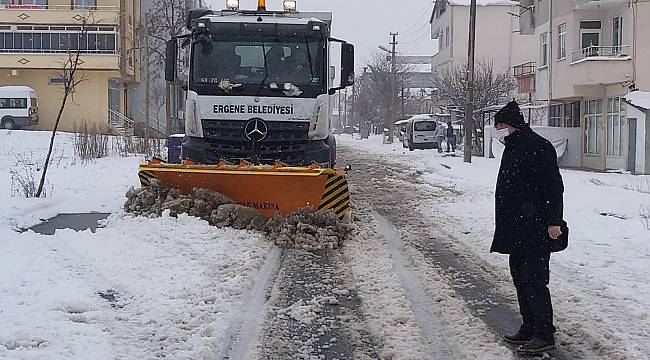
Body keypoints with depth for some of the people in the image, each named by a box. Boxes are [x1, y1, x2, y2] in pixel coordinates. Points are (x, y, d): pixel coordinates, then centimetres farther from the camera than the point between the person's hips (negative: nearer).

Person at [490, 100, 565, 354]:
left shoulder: (538, 147, -15)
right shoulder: (513, 148, 16)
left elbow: (554, 187, -18)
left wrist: (554, 221, -21)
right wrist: (506, 226, 24)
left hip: (536, 230, -10)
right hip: (516, 230, 10)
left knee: (534, 281, -9)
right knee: (520, 279, 14)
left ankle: (545, 336, -3)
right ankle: (529, 329, 24)